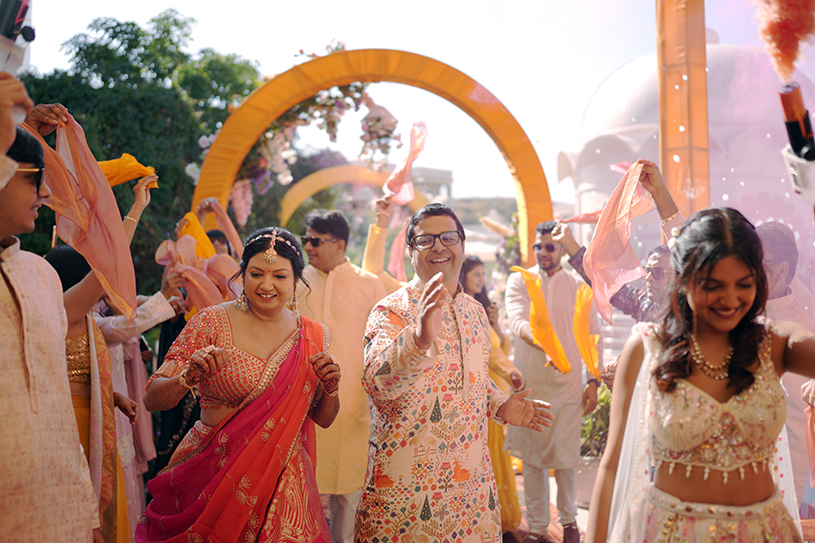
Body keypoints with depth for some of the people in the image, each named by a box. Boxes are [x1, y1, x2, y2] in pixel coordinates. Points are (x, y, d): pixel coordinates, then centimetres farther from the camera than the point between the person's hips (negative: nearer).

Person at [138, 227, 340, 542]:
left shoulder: (312, 337, 3)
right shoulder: (212, 323, -7)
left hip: (280, 480, 3)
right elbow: (152, 400, -10)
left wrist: (330, 388, -9)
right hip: (213, 474, -2)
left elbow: (324, 419, 12)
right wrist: (189, 377, -29)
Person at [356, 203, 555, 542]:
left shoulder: (475, 312, 10)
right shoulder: (393, 310, -11)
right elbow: (376, 383, -29)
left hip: (471, 473, 6)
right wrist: (419, 337, -46)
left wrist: (500, 406, 4)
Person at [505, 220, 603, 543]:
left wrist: (594, 381, 3)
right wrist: (545, 345, -35)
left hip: (568, 384, 0)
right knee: (532, 458, 5)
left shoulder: (578, 287, 5)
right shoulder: (519, 281, 1)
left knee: (566, 456, 2)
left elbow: (593, 334, 9)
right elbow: (518, 321, -17)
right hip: (529, 383, 0)